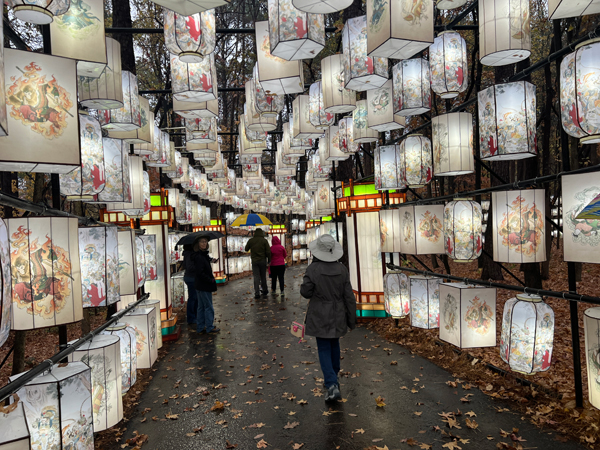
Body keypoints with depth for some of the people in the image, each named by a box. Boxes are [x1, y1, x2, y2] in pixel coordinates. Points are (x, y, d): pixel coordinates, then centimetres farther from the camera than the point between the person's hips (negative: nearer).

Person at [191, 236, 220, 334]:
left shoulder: (203, 255, 11)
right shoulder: (199, 257, -20)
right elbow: (199, 272, -25)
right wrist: (210, 280, -17)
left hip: (200, 286, 10)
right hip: (204, 286, -10)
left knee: (201, 307, 16)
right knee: (208, 307, 2)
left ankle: (200, 328, 25)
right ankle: (209, 327, 12)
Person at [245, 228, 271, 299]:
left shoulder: (251, 240, -1)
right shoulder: (264, 240, -7)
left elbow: (246, 249, 12)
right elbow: (268, 252, -10)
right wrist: (269, 260, 2)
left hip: (254, 261, 0)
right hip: (263, 261, 0)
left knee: (256, 277, 2)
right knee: (263, 277, 13)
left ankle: (257, 293, -2)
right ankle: (265, 291, 24)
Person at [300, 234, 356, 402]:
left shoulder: (313, 269, -19)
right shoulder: (342, 269, -9)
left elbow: (305, 292, -9)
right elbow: (349, 297, -5)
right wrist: (352, 319, 5)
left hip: (320, 317, -3)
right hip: (338, 316, 4)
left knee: (324, 350, 7)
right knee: (334, 344, 24)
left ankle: (332, 386, -4)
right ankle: (332, 378, 40)